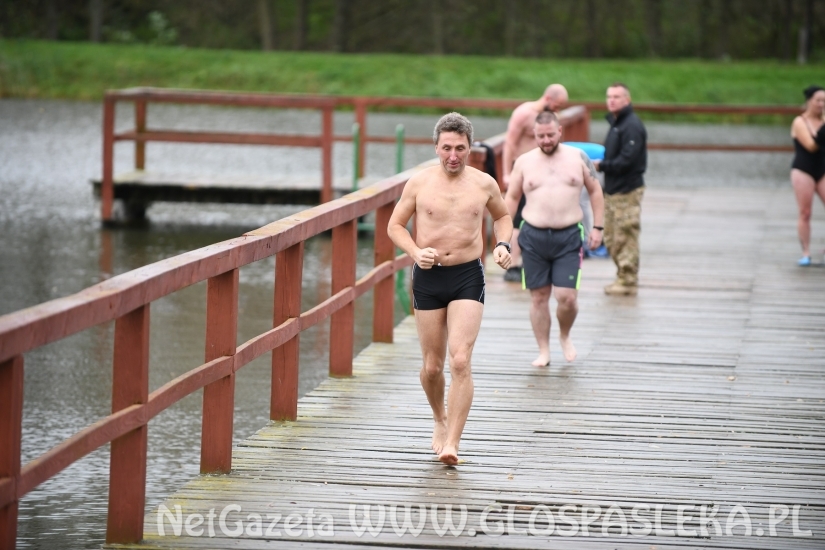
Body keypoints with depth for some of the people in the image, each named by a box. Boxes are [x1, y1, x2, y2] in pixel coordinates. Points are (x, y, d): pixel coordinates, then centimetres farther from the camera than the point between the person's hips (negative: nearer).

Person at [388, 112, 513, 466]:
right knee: (432, 366, 8)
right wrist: (415, 252, -12)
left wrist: (503, 244, 2)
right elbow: (395, 226, 6)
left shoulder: (484, 184, 1)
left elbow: (502, 216, 21)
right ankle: (441, 420, 38)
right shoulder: (419, 183, -1)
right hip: (428, 277, 1)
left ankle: (451, 443, -17)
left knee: (460, 360, -16)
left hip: (467, 277, -1)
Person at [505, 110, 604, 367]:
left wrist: (597, 227, 4)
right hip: (534, 237, 1)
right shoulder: (524, 162, 4)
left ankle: (565, 336, 21)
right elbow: (511, 198, 11)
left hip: (568, 237, -1)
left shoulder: (578, 157, 3)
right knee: (538, 297, 4)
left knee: (566, 297, -8)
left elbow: (595, 190, 10)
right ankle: (543, 351, 15)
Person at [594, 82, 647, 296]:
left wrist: (601, 166, -15)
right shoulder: (615, 123, 16)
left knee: (626, 237, -5)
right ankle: (623, 278, 22)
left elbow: (626, 160, -22)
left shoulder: (632, 126, -15)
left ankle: (628, 282, 1)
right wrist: (599, 162, 3)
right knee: (612, 238, 14)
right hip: (613, 189, 10)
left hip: (628, 190, -10)